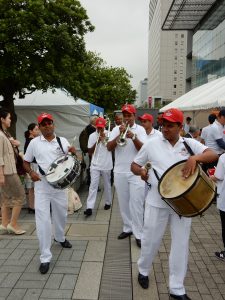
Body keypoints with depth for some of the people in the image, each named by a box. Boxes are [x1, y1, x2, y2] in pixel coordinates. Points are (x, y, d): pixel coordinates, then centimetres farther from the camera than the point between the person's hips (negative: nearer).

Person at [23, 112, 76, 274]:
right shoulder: (34, 142, -2)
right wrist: (31, 172, -13)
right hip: (42, 184, -2)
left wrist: (73, 152, -21)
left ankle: (60, 237, 50)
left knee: (61, 214, 20)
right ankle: (45, 257, 9)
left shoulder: (62, 141, 1)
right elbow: (26, 162, 7)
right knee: (43, 220, -3)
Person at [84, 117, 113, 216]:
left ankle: (108, 202, 33)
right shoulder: (92, 136, 1)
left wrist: (104, 138, -16)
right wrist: (97, 142, -14)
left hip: (106, 165, 0)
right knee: (93, 185, -5)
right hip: (95, 165, 0)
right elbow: (90, 152, -2)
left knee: (107, 185, 13)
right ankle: (89, 207, -6)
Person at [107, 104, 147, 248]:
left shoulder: (140, 129, 0)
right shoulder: (116, 129, 5)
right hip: (120, 172, 3)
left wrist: (133, 137, -27)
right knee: (123, 202, 12)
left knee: (136, 203, -3)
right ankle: (127, 228, 27)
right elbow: (109, 147, -5)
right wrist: (119, 134, -18)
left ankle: (138, 234, 6)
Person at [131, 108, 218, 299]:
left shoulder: (190, 143, 1)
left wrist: (195, 157, -30)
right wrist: (141, 171, -16)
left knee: (181, 244, 10)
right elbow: (134, 165, 7)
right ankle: (143, 270, 41)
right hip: (157, 201, -1)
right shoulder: (152, 144, -1)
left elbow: (213, 155, -10)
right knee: (151, 240, 12)